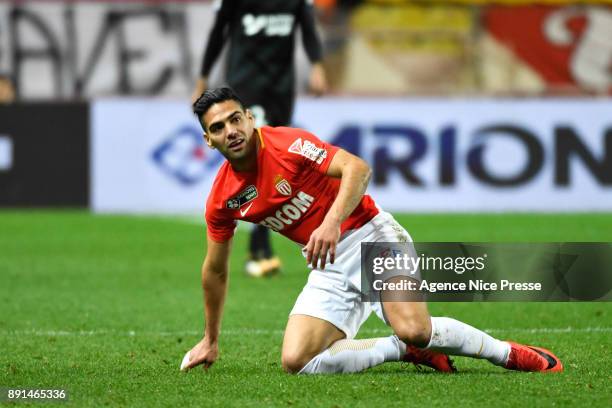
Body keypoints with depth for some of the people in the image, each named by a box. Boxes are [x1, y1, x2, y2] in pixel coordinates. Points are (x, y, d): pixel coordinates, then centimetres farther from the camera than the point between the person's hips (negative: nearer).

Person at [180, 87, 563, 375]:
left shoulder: (287, 144, -14)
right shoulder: (222, 200, 2)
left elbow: (357, 168, -23)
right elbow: (215, 270, 16)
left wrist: (331, 222, -38)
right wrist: (211, 340, 22)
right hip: (328, 267, 6)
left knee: (413, 329, -30)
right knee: (296, 362, -16)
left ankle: (510, 353, -5)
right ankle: (406, 350, 1)